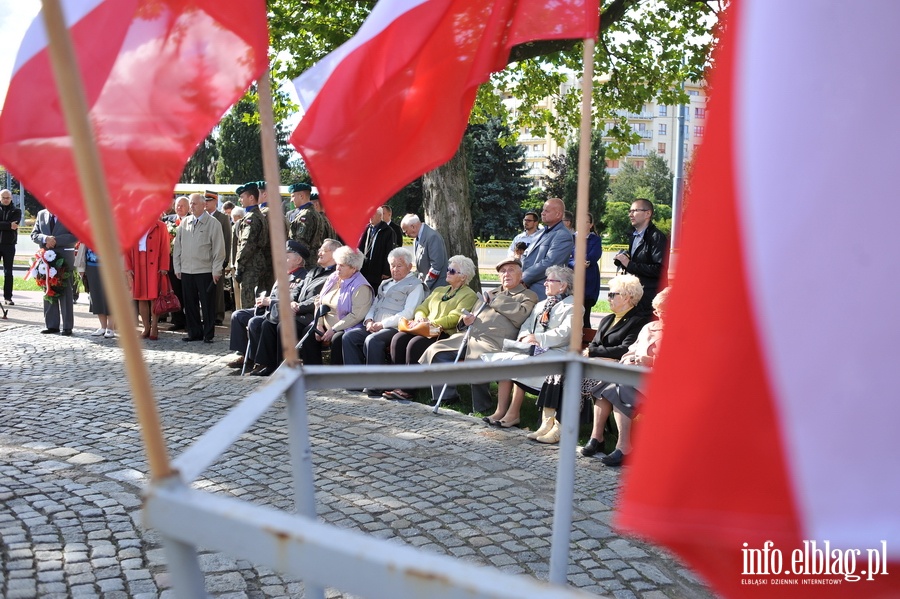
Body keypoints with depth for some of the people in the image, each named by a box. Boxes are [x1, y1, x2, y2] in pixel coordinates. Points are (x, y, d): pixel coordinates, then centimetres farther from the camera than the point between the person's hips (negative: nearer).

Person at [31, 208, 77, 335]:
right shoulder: (41, 214, 12)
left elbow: (75, 235, -10)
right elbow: (34, 234, 9)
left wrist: (56, 240, -17)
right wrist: (45, 238, -12)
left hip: (64, 259, -4)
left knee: (65, 293, -2)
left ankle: (67, 327, 2)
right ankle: (51, 325, 14)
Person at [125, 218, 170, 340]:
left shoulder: (160, 227, 1)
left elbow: (165, 248, -3)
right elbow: (127, 248, 8)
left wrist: (163, 267, -10)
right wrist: (128, 268, 0)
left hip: (154, 267, -3)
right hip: (137, 268, 3)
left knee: (154, 297, -2)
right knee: (141, 298, 5)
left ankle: (154, 328, 4)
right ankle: (146, 328, 12)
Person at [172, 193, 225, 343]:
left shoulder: (213, 223, -3)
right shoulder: (184, 223, 10)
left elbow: (218, 249, -5)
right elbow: (178, 246, 14)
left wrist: (216, 270, -8)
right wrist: (177, 267, 9)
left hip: (205, 271, -5)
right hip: (186, 271, 5)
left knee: (207, 304, 2)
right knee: (190, 304, 9)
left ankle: (208, 334, 10)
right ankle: (194, 333, 19)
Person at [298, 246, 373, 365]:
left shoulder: (361, 287, -12)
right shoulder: (333, 278, 11)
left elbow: (357, 315, -20)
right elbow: (319, 302, 13)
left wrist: (334, 330, -21)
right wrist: (319, 325, -2)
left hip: (345, 328, -7)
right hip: (325, 326, 7)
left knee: (337, 339, -34)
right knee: (308, 333, -14)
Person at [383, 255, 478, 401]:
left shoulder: (469, 295, 3)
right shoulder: (439, 290, 28)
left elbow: (455, 318, -11)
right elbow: (422, 308, 23)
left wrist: (431, 323, -17)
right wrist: (420, 317, -1)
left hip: (446, 334, -7)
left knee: (415, 344, -32)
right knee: (398, 338, -20)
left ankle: (407, 389, -25)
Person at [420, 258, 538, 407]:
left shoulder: (528, 296, 12)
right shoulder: (492, 293, 33)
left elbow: (519, 316, -8)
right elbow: (473, 314, 35)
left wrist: (496, 300, 2)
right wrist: (468, 319, 10)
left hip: (493, 340, -7)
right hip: (470, 336, 7)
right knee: (436, 351, -11)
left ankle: (481, 409, -20)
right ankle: (447, 397, -2)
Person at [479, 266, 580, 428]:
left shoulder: (572, 306, 0)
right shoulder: (541, 305, 28)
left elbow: (564, 333, -14)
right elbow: (526, 325, 20)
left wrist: (536, 339, -16)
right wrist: (525, 336, -4)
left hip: (555, 351, -8)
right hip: (531, 348, 8)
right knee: (503, 360, -18)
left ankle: (513, 415, -24)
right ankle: (500, 411, -20)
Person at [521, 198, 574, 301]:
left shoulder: (563, 236, -10)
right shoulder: (541, 232, 19)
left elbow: (548, 264, -18)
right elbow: (527, 256, 22)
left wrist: (523, 277, -13)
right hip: (527, 288, 8)